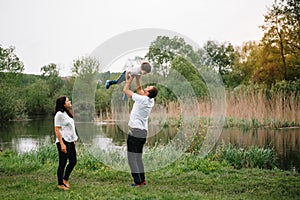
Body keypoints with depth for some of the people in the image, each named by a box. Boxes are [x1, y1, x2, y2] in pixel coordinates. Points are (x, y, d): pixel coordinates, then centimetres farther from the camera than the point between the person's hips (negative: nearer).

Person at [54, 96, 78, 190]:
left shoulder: (67, 113, 14)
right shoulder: (59, 114, -13)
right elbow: (57, 130, -16)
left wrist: (74, 140, 17)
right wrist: (62, 144, -20)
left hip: (70, 141, 9)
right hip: (63, 141, -9)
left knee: (73, 161, 12)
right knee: (62, 163, 1)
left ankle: (65, 179, 29)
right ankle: (60, 184, 13)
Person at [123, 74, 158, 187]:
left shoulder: (141, 99, -16)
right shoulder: (151, 100, 6)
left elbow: (125, 89, -7)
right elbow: (138, 88, 21)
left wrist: (131, 77, 2)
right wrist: (137, 77, 17)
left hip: (135, 131, -8)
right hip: (143, 132, 8)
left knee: (131, 157, -3)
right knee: (138, 157, 17)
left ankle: (138, 181, -4)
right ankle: (142, 179, 18)